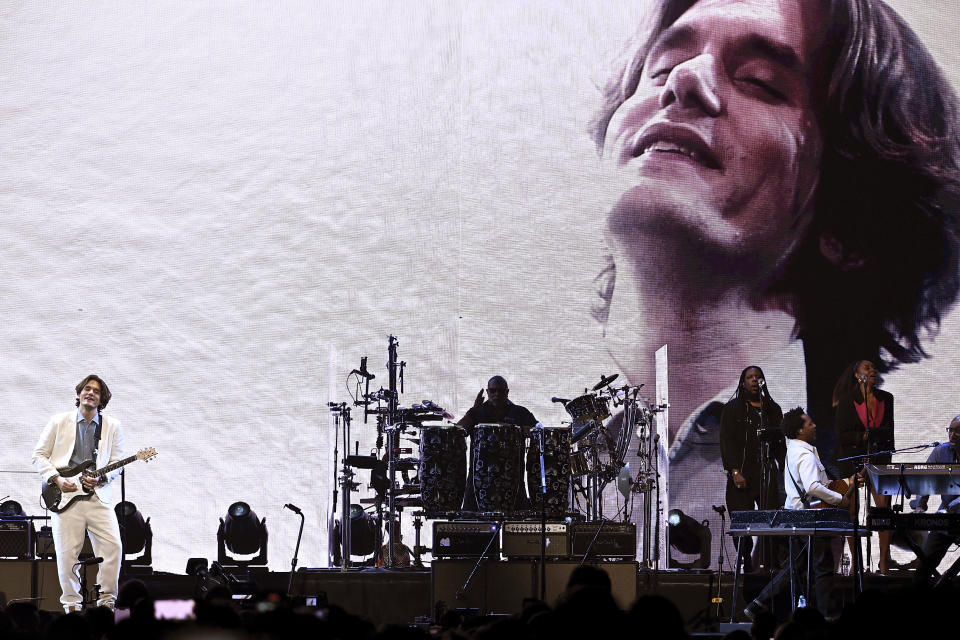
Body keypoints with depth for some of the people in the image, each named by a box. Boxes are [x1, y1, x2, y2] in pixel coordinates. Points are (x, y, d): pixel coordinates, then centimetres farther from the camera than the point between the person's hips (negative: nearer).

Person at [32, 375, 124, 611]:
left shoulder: (112, 427, 11)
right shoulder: (59, 422, 8)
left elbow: (117, 462, 10)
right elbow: (39, 455, 8)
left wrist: (101, 478, -10)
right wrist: (56, 479, -7)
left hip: (98, 496, 1)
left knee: (112, 545, -12)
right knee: (67, 552, -5)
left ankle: (106, 599, -1)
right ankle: (72, 602, 7)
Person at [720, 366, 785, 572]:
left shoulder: (773, 410, 18)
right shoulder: (732, 409, 7)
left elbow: (780, 442, 18)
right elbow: (727, 441, -1)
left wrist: (783, 470, 6)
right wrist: (734, 471, -12)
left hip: (768, 473, 2)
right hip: (742, 474, -2)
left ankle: (771, 564, -11)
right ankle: (746, 565, -2)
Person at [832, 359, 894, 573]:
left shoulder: (886, 399, 11)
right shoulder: (847, 400, 0)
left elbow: (889, 431, 12)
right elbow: (842, 435, -5)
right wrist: (865, 436, -16)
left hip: (880, 459, 2)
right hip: (852, 459, -2)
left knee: (884, 508, -9)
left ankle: (884, 562, -4)